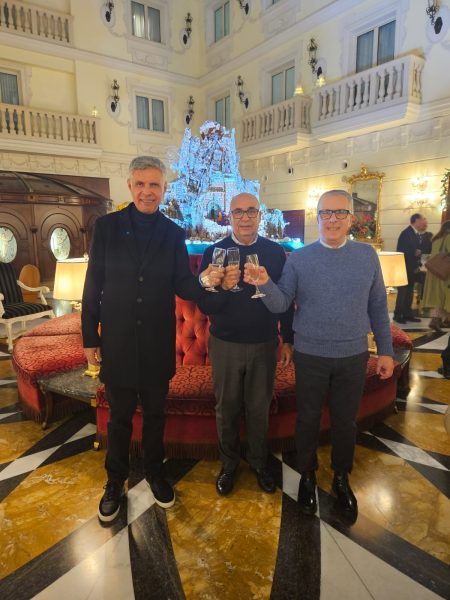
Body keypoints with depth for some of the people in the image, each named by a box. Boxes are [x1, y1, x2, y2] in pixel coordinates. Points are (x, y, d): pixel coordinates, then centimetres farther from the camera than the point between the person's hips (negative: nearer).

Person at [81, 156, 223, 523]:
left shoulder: (173, 234, 0)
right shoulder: (107, 226, -4)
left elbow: (182, 286, -1)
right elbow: (93, 286, -3)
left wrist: (205, 281, -24)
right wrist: (90, 338, -3)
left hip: (158, 344, 2)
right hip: (117, 344, -1)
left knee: (155, 413, 17)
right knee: (120, 416, 14)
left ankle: (155, 471, 41)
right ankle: (116, 481, 37)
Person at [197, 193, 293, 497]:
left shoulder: (276, 252, -3)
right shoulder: (214, 252, -6)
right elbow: (204, 305, -10)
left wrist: (288, 339, 5)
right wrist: (223, 288, -30)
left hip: (264, 345, 1)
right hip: (225, 345, 0)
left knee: (259, 408, 15)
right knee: (227, 408, 14)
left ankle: (259, 462, 38)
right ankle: (229, 463, 36)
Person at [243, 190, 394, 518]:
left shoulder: (367, 254, -1)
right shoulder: (298, 258, -6)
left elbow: (378, 305, 4)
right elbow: (281, 305, -9)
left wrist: (385, 350, 5)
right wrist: (266, 283, -29)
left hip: (354, 356, 1)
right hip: (311, 356, -1)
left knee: (345, 421, 17)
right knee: (308, 419, 14)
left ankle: (341, 478, 41)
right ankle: (307, 476, 39)